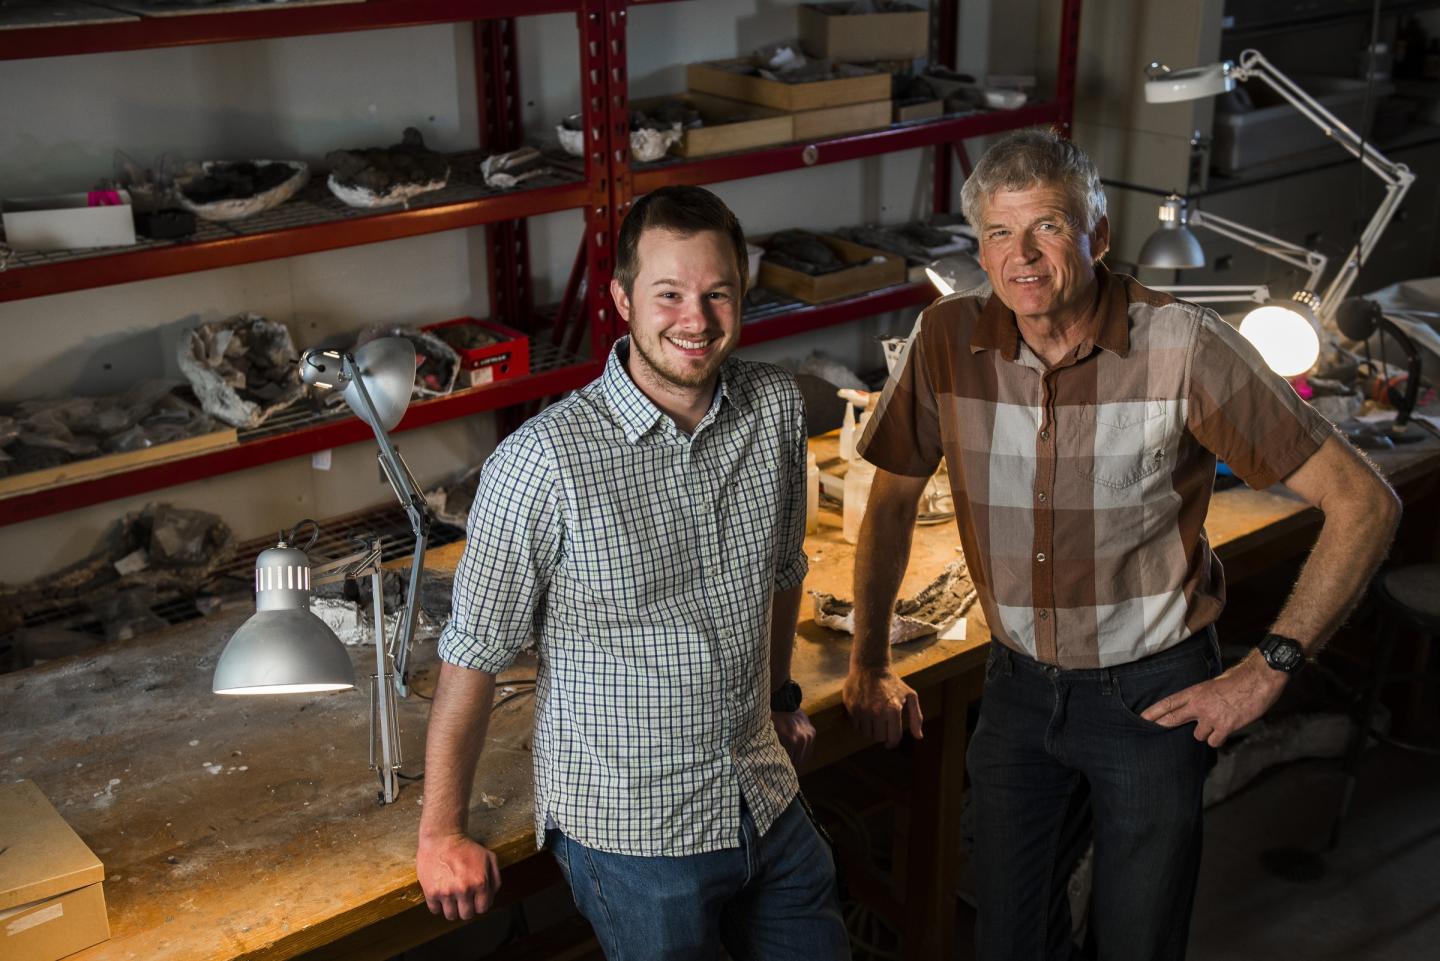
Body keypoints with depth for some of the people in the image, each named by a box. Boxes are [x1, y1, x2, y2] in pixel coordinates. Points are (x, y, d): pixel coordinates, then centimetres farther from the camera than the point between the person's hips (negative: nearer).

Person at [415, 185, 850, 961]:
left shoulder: (776, 408, -5)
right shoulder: (543, 461, -21)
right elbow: (476, 650, -12)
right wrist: (442, 832, -6)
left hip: (768, 803, 5)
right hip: (628, 831, -5)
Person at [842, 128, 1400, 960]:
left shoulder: (1185, 347, -20)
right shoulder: (951, 338, -9)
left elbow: (1363, 503, -15)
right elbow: (894, 497, 7)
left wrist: (1267, 671, -16)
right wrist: (870, 664, 9)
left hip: (1154, 698, -3)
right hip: (1020, 688, 3)